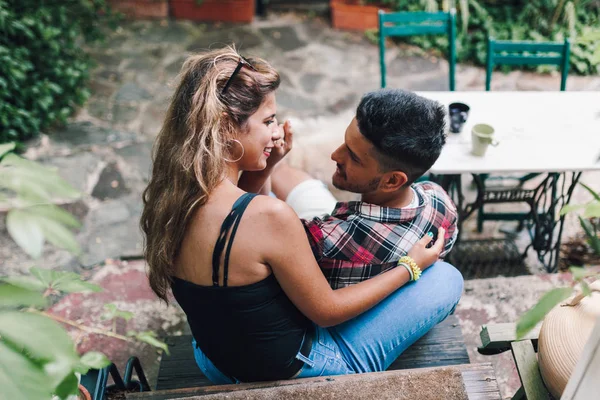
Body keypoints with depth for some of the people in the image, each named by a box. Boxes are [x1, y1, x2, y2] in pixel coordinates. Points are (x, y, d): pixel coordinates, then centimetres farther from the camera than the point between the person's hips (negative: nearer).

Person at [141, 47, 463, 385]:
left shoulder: (169, 191, -12)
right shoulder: (269, 216, -35)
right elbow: (326, 312, -19)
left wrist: (265, 166, -3)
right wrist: (411, 266, -7)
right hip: (295, 373, -7)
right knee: (446, 278, 5)